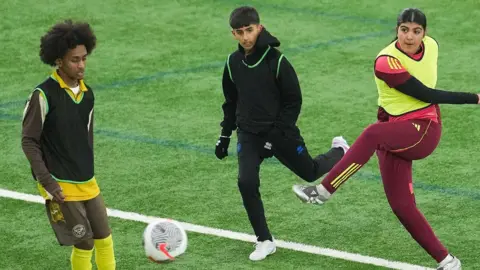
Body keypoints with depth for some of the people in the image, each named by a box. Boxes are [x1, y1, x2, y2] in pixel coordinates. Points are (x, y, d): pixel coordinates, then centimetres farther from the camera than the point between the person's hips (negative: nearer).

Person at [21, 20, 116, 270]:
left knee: (104, 239, 8)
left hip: (87, 184, 6)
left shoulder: (87, 94, 6)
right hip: (61, 187, -6)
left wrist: (88, 172, 17)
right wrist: (47, 181, -16)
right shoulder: (44, 95, -14)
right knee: (84, 243, -5)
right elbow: (29, 141, -12)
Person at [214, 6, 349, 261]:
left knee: (310, 172, 14)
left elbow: (293, 101, -12)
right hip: (249, 134, 3)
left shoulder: (276, 61, -17)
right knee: (247, 183, -16)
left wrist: (275, 136, -16)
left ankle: (340, 152, 48)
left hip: (280, 132, -3)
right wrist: (225, 135, 12)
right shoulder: (233, 62, -1)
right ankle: (264, 241, -3)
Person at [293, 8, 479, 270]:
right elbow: (426, 94, -17)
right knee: (401, 206, -8)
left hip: (424, 130, 0)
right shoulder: (387, 62, -17)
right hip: (395, 135, 0)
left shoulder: (431, 46, -1)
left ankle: (323, 190, -27)